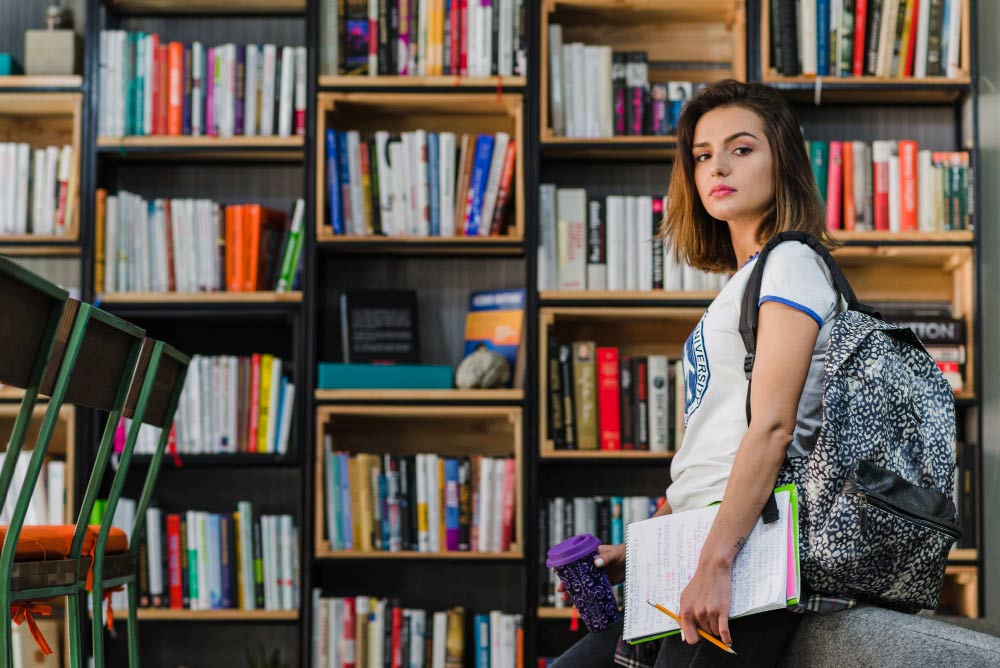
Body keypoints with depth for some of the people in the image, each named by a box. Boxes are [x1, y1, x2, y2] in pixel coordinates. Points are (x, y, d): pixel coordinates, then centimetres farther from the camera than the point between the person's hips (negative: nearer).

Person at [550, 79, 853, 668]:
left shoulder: (792, 264, -4)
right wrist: (635, 552, 15)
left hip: (750, 550, -9)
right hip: (695, 546, 9)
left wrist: (716, 563, -23)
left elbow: (772, 427, -16)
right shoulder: (741, 286, 23)